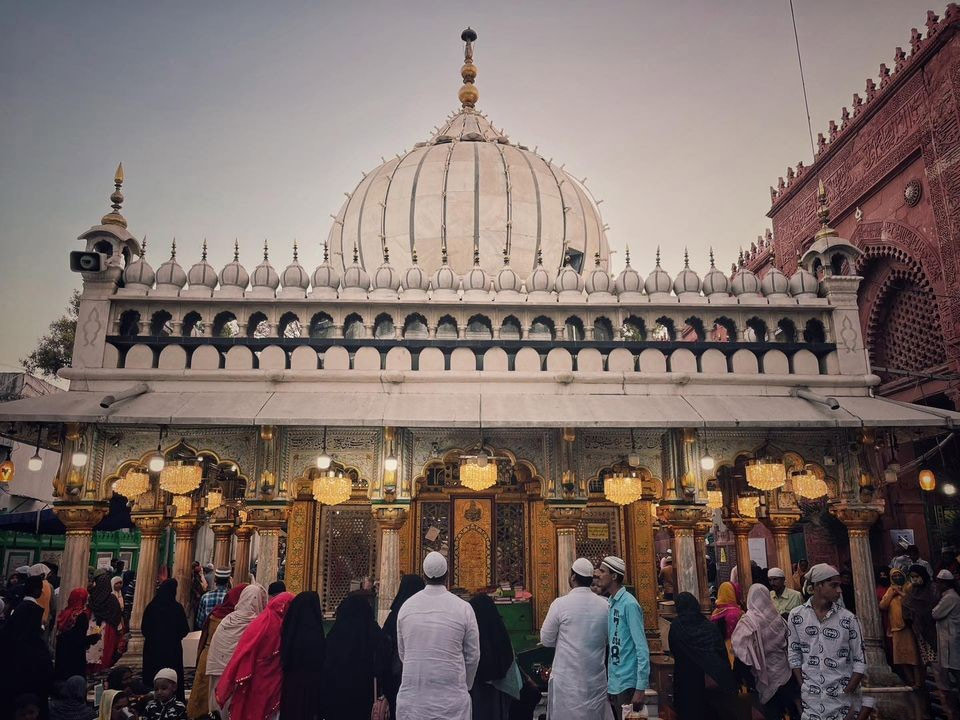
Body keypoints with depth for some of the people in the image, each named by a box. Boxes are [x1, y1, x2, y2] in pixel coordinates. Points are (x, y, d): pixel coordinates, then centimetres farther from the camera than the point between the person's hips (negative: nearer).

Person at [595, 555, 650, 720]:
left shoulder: (629, 604, -15)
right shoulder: (610, 603, 7)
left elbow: (642, 649, -16)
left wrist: (640, 688, -18)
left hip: (627, 685, -7)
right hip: (612, 684, 7)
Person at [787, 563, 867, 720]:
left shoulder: (849, 619, -5)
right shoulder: (796, 616, -3)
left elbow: (860, 661, -2)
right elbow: (794, 656, 4)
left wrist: (846, 694, -8)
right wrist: (803, 688, -2)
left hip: (843, 701, -1)